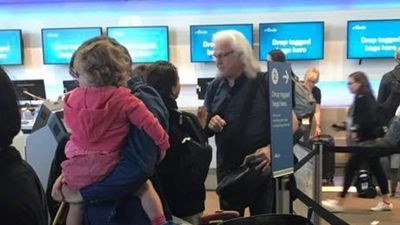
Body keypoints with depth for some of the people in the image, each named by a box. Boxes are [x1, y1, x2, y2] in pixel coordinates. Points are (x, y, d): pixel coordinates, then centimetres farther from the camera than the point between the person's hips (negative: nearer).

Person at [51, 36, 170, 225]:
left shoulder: (72, 98, 0)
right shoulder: (123, 98, -12)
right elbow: (148, 123, -11)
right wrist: (163, 143, 6)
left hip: (76, 170, 3)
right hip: (108, 168, -3)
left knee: (76, 203, 25)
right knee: (144, 186, 17)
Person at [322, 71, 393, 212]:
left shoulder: (365, 98, -17)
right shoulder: (361, 98, 13)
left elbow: (370, 119, -25)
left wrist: (357, 132, -18)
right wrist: (354, 131, 6)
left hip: (367, 140, -10)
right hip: (366, 139, 10)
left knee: (350, 168, -6)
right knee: (376, 169, 13)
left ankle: (340, 203, 0)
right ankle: (386, 202, 22)